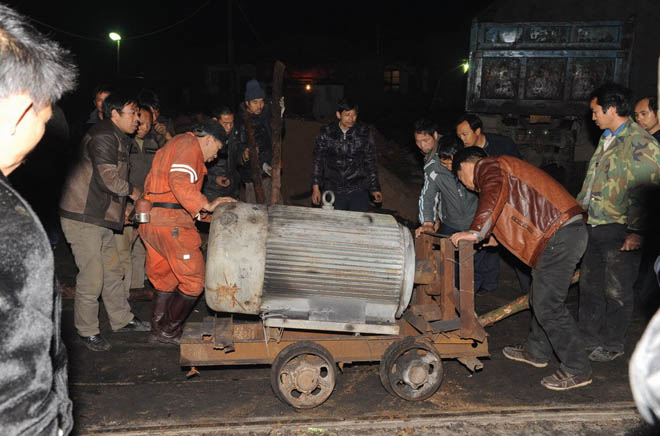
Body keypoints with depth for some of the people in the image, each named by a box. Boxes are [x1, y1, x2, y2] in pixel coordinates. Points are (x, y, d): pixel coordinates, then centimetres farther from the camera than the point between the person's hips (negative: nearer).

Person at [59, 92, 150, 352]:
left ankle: (122, 320, 28)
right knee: (92, 277, -3)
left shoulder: (117, 138, 18)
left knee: (113, 271, 16)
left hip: (101, 217, 10)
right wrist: (131, 191, -6)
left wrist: (122, 207, 15)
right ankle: (87, 332, 11)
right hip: (83, 218, -10)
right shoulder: (104, 136, -15)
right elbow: (107, 177, -23)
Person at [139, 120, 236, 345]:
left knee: (165, 281, 20)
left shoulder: (172, 145, 27)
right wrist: (206, 205, -21)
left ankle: (157, 332, 29)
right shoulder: (189, 144, -4)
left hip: (150, 221, 11)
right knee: (194, 282, 0)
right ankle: (168, 332, 9)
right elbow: (179, 181, -22)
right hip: (171, 224, -10)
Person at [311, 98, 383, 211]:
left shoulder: (364, 132, -2)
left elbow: (370, 161, 5)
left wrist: (375, 188, 6)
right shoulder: (326, 133, -2)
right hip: (333, 192, 1)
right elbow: (318, 161, 5)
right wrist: (316, 187, 1)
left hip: (358, 190, -1)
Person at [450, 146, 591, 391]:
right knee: (541, 298, 20)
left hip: (559, 235, -11)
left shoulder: (486, 165, 0)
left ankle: (577, 370, 3)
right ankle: (536, 352, 35)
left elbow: (495, 193, -22)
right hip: (570, 231, 11)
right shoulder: (503, 167, 30)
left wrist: (476, 232, -23)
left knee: (548, 306, -6)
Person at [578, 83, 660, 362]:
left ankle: (612, 345, 20)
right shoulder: (607, 139, 14)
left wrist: (637, 231, -20)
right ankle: (590, 339, 30)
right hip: (594, 227, 9)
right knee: (589, 285, 15)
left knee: (616, 292, 4)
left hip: (620, 232, -8)